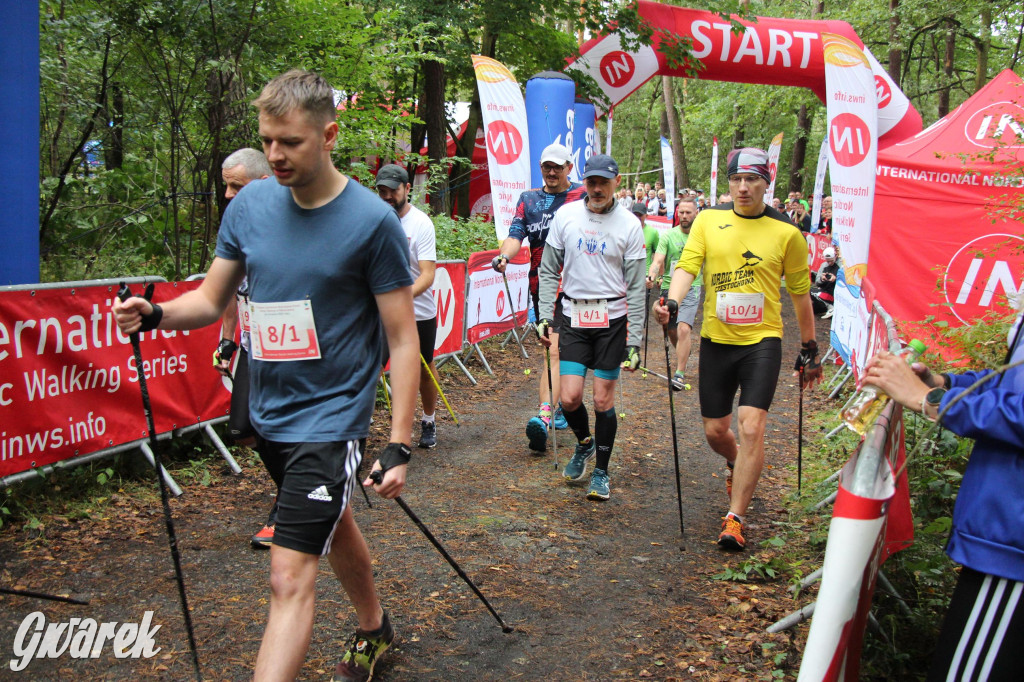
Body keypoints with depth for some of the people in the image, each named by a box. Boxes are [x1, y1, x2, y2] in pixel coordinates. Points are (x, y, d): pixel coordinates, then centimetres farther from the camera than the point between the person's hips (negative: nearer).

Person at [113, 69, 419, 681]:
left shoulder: (372, 221, -15)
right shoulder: (250, 205, 0)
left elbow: (403, 338, -12)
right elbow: (212, 299, 9)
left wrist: (399, 447, -16)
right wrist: (156, 315, -13)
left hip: (331, 418, -6)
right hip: (268, 411, 6)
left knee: (291, 577, -11)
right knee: (333, 526, 25)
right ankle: (374, 631, 50)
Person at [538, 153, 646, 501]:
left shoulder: (629, 225, -4)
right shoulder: (565, 216, 1)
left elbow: (636, 288, -4)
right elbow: (549, 271, 8)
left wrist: (634, 341, -8)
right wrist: (544, 316, -2)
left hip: (612, 319, -1)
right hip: (573, 317, 2)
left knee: (603, 399, 1)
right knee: (570, 397, -5)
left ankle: (601, 472, 20)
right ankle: (584, 443, 29)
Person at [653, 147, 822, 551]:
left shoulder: (786, 231, -2)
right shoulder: (708, 219, 2)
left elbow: (800, 292, 6)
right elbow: (688, 265, -5)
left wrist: (809, 350, 11)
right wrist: (672, 302, -26)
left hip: (762, 340, -2)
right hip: (716, 340, 2)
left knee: (751, 426, -15)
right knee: (715, 431, 9)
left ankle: (734, 519, -3)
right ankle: (736, 465, 46)